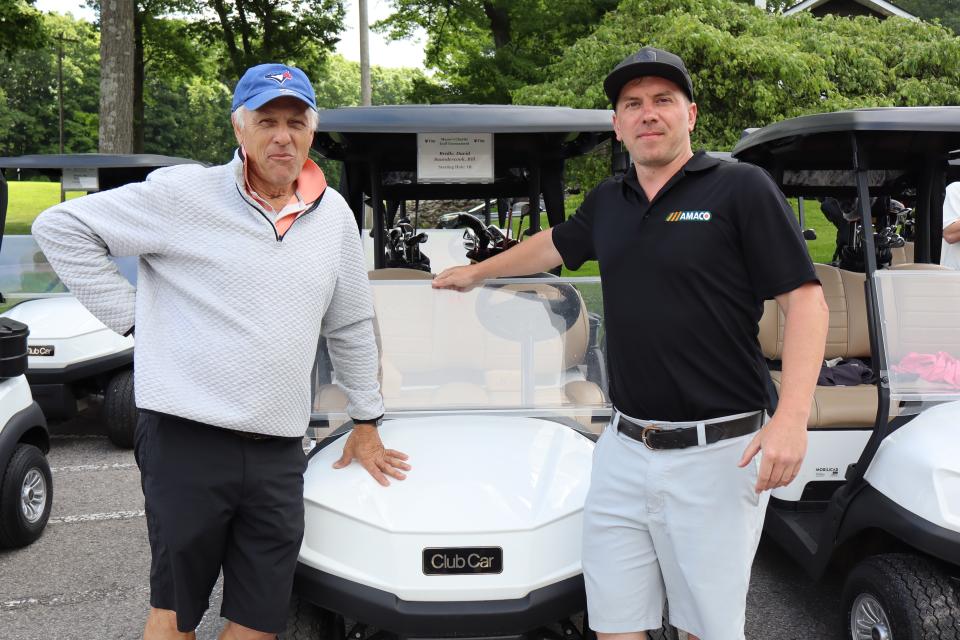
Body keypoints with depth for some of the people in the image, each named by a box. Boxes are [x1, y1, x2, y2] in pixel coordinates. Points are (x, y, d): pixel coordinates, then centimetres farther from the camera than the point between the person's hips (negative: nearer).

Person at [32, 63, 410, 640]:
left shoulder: (333, 214, 9)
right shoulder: (184, 194, -6)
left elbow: (351, 325, 17)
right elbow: (61, 227, -2)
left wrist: (367, 422, 21)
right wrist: (129, 313, -6)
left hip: (279, 452, 4)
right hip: (186, 440, -4)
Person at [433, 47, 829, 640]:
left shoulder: (741, 188, -6)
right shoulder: (607, 202, 12)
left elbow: (805, 300, -9)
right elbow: (554, 245, 31)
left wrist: (792, 418, -19)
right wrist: (476, 272, 43)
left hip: (718, 452, -5)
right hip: (624, 451, 5)